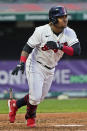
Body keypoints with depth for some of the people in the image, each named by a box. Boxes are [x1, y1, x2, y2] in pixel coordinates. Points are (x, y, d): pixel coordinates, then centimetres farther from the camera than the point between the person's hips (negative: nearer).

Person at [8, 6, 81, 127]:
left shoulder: (69, 33, -11)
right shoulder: (41, 31, -20)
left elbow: (77, 51, -22)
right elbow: (28, 47, -14)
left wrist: (60, 46, -34)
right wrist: (21, 63, -27)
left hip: (50, 70, 5)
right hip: (35, 66, -5)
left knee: (40, 97, 13)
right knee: (35, 96, -11)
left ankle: (15, 104, 39)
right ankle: (30, 117, 21)